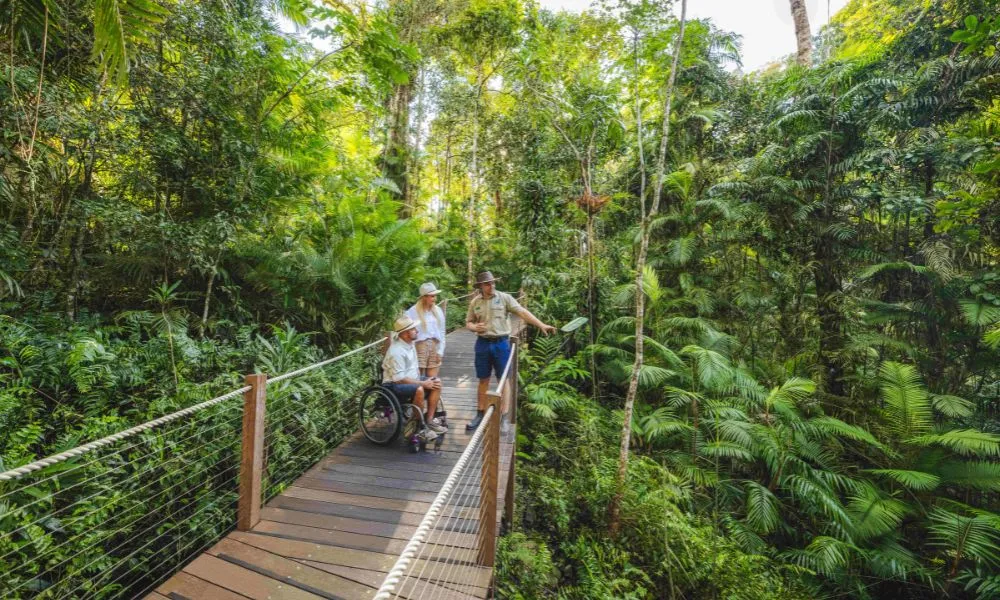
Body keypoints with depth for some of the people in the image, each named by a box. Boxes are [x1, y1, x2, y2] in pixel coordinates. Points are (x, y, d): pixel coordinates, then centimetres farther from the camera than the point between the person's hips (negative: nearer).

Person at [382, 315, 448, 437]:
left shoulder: (410, 344, 5)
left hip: (410, 380, 9)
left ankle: (429, 420, 0)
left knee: (437, 383, -6)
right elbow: (399, 379, -25)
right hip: (394, 385, -9)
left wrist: (422, 380, -2)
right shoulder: (396, 352, -24)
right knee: (419, 390, -35)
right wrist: (422, 383, -21)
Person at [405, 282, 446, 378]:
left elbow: (442, 332, 10)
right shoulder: (413, 311, -8)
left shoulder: (438, 310, 7)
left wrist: (440, 351, 5)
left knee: (433, 380, 6)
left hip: (435, 346, 4)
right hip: (419, 346, -4)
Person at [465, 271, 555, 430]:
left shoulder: (504, 297, -5)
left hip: (501, 343, -2)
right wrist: (474, 327, -13)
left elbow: (522, 312, -12)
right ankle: (480, 414, 25)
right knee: (483, 380, 12)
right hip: (483, 344, 2)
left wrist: (541, 325, -21)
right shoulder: (475, 302, 4)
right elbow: (468, 322, 11)